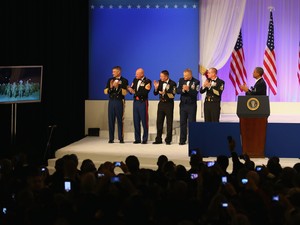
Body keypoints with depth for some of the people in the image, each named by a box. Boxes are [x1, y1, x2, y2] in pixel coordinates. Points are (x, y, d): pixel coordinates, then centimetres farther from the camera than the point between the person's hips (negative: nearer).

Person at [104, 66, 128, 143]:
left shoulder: (124, 81, 0)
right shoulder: (110, 80, 11)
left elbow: (124, 93, -8)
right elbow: (105, 92, 7)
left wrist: (118, 87, -18)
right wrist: (110, 87, -10)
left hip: (119, 102, -3)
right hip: (111, 101, 3)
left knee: (120, 120, -2)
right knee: (111, 120, 1)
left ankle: (121, 138, 3)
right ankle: (111, 138, 5)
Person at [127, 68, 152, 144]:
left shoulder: (147, 81, -8)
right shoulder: (135, 80, 11)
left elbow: (145, 93, -18)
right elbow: (132, 90, 10)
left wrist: (135, 92, -20)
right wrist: (130, 89, -12)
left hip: (143, 103, -6)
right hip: (135, 102, 6)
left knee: (144, 121, -1)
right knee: (136, 121, 7)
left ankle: (145, 139, 6)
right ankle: (137, 139, 13)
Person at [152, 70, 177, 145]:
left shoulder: (172, 83, -10)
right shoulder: (160, 82, 5)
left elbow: (172, 95, -18)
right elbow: (155, 93, 6)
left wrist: (164, 93, -28)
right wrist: (156, 88, -12)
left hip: (169, 104, -5)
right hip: (161, 103, 5)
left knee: (169, 122, 2)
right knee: (159, 122, 7)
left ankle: (168, 140, 8)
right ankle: (158, 139, 14)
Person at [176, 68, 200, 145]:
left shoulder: (196, 82, -6)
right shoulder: (181, 80, 6)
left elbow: (195, 93, -16)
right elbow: (177, 91, -1)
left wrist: (188, 89, -29)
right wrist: (183, 90, -20)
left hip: (192, 105, -3)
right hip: (183, 104, 3)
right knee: (182, 122, 5)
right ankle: (182, 140, 10)